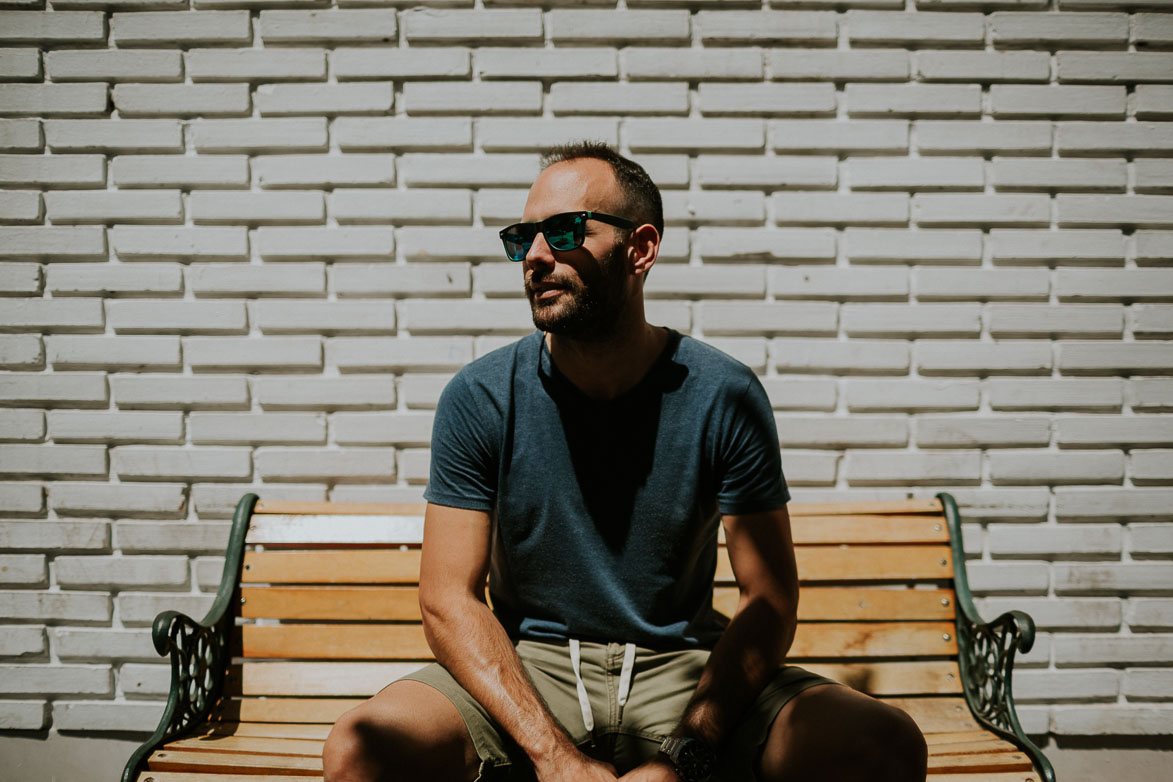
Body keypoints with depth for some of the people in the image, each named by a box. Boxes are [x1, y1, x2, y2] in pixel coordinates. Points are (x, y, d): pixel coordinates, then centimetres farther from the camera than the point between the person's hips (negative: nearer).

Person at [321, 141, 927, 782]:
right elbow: (448, 598, -8)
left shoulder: (723, 397, -7)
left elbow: (768, 600, -7)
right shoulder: (479, 399, -6)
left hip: (683, 666, 1)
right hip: (524, 664, 0)